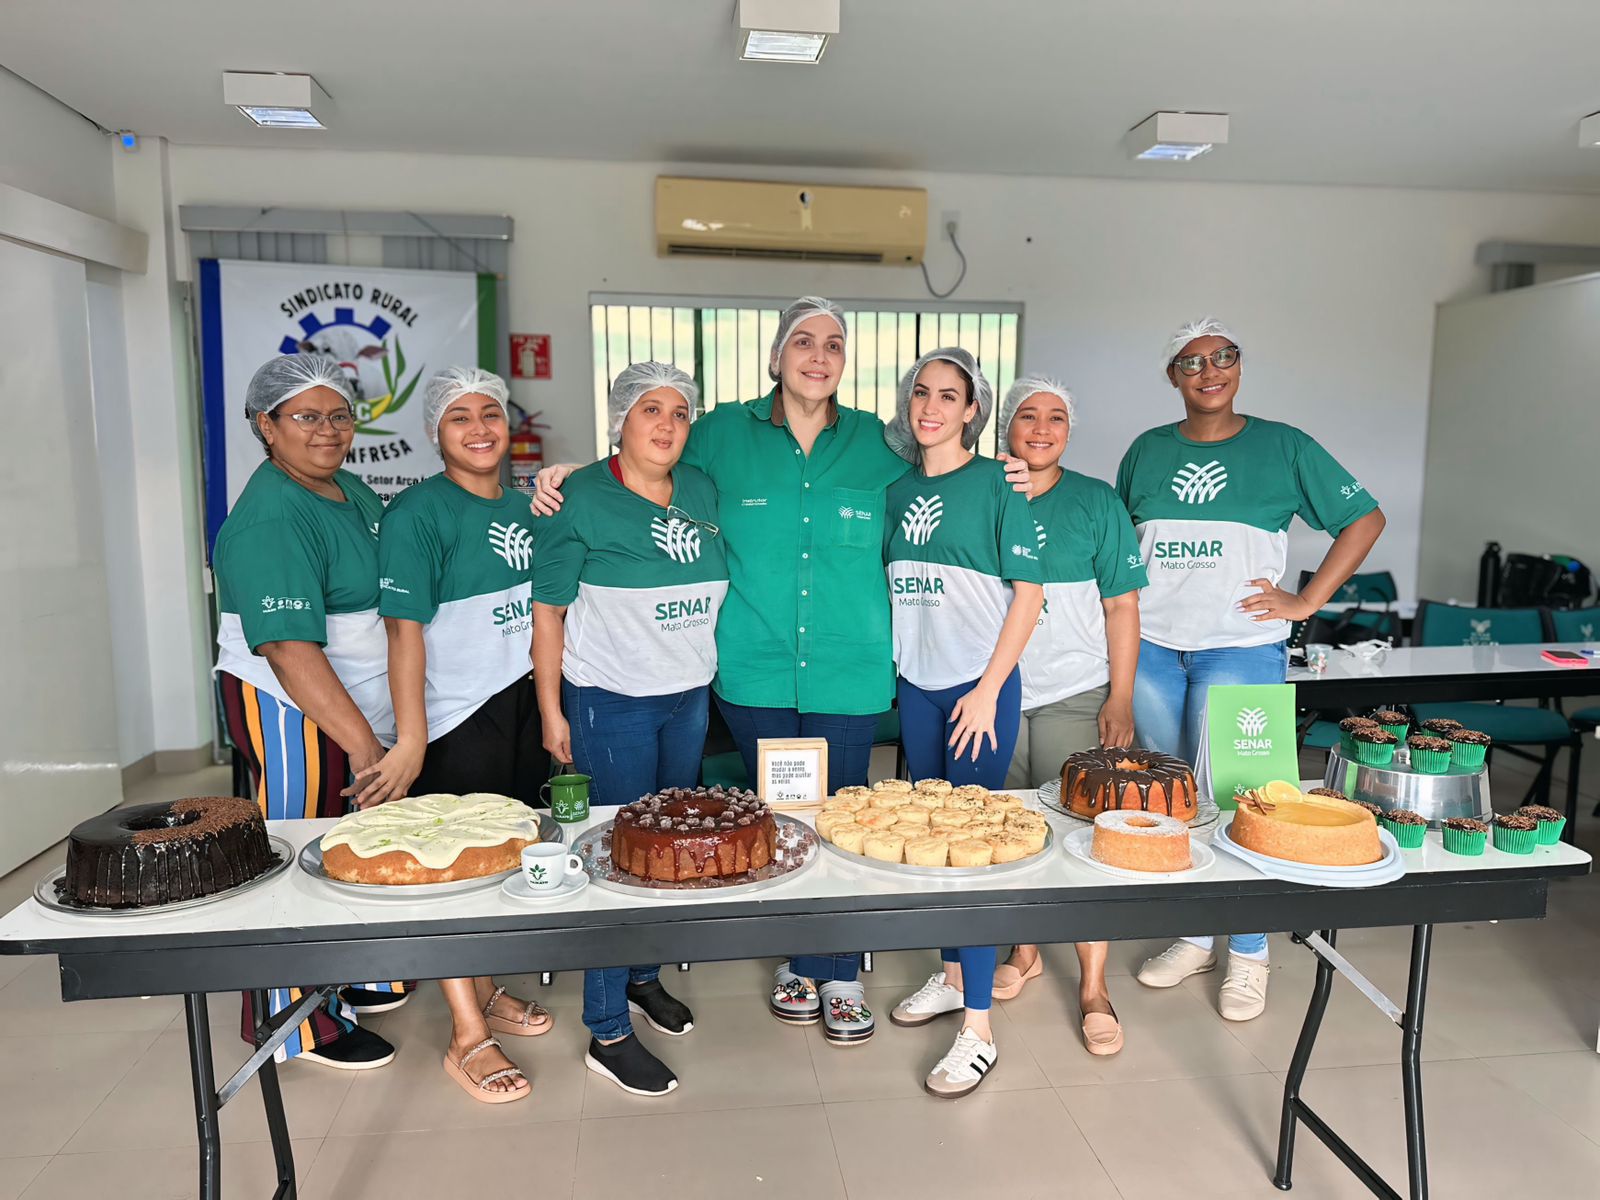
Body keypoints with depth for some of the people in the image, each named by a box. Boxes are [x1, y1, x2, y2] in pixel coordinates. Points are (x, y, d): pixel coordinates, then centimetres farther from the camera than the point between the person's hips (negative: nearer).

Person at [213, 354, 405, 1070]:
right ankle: (299, 1024, 19)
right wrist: (363, 743, -31)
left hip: (356, 704, 8)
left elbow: (392, 589, 19)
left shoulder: (352, 490, 9)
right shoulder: (270, 520, -20)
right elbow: (290, 648, -28)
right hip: (290, 710, -8)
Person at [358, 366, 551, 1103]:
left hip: (521, 703, 7)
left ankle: (482, 992, 35)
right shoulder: (417, 512, -12)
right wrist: (409, 739, -19)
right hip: (455, 715, -7)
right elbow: (404, 628, -17)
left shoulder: (521, 508, 9)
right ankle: (467, 1037, 15)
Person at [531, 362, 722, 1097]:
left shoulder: (700, 492, 5)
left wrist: (708, 671, 12)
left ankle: (645, 976, 36)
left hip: (690, 697, 6)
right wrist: (551, 711, -9)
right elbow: (548, 612, -8)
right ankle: (607, 1033, 13)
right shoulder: (579, 499, -10)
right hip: (611, 702, -5)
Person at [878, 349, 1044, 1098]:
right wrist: (892, 669, 7)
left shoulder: (996, 484, -6)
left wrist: (988, 690, -14)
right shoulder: (899, 491, 9)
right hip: (916, 685, 6)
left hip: (980, 684, -6)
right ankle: (951, 976, 34)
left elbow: (1028, 593, -9)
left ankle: (978, 1030, 6)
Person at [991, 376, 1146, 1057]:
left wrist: (1121, 697, -6)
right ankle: (1024, 952, 31)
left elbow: (1122, 604, 0)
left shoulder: (1096, 503, 2)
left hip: (1073, 694, -2)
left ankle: (1093, 987, 12)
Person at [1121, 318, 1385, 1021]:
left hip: (1240, 648, -3)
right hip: (1152, 646, 4)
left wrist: (1307, 601, -3)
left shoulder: (1283, 447, 2)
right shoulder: (1146, 450, 10)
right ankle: (1192, 938, 26)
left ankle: (1248, 955, 15)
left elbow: (1365, 518, 5)